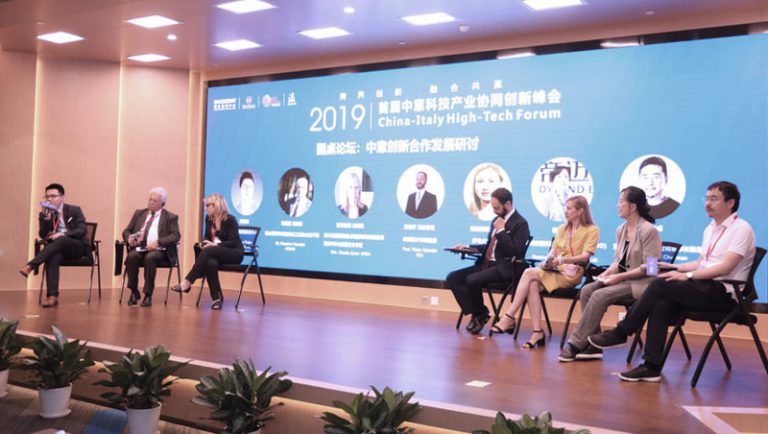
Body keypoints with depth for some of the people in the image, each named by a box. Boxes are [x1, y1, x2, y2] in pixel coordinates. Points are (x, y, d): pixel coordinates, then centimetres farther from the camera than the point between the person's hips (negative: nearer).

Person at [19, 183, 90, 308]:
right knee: (53, 257, -35)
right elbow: (43, 236, 0)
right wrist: (44, 218, -15)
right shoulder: (45, 214, 10)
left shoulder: (74, 210, 3)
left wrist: (63, 234, -23)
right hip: (59, 249, 2)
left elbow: (83, 230, -9)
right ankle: (52, 296, -42)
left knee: (61, 240, -36)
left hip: (78, 247, -2)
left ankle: (30, 266, -43)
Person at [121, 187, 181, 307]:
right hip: (139, 248, 3)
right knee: (132, 256, -30)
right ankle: (134, 292, -16)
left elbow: (176, 235, -5)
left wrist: (158, 242, -20)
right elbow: (126, 231, 20)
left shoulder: (170, 217, 9)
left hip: (158, 250, -3)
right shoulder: (139, 213, 22)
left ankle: (148, 295, -26)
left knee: (150, 258, -36)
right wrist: (129, 239, -5)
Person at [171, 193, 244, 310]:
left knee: (208, 251, -33)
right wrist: (204, 243, -8)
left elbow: (233, 242, -16)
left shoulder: (230, 219, -11)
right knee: (210, 263, -34)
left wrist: (216, 245, -28)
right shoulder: (209, 219, 8)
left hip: (234, 253, -5)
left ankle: (187, 282, -34)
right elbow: (208, 237, 15)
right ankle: (217, 297, -26)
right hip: (215, 253, 5)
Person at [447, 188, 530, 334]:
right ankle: (477, 313, -3)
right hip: (487, 264, 9)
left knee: (472, 280, -31)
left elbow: (515, 251, -19)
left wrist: (501, 230, -16)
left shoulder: (520, 223, -8)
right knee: (452, 278, -6)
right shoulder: (497, 220, 17)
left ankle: (480, 314, -4)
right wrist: (468, 247, 14)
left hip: (503, 267, -9)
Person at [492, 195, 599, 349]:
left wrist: (562, 259, -24)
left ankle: (509, 318, -27)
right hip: (555, 271, 5)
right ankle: (537, 333, -32)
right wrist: (546, 261, -7)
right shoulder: (562, 229, 23)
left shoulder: (592, 230, 3)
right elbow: (552, 252, 16)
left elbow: (585, 256, -10)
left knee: (529, 273, -27)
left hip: (571, 273, -5)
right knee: (533, 285, -30)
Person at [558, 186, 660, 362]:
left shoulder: (648, 230, -12)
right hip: (622, 280, 8)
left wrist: (619, 276, -19)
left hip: (641, 282, -8)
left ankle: (575, 345, -19)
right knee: (586, 290, -16)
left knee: (600, 295, -27)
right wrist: (608, 273, -2)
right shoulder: (621, 230, 13)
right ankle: (593, 346, -14)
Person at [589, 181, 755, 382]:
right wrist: (674, 268, 11)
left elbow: (725, 268, -17)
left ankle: (620, 333, -13)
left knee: (660, 284, -23)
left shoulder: (741, 229, -6)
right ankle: (652, 366, -24)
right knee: (661, 303, -22)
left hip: (723, 293, -7)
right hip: (705, 289, 7)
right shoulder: (710, 229, 21)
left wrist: (688, 276, -19)